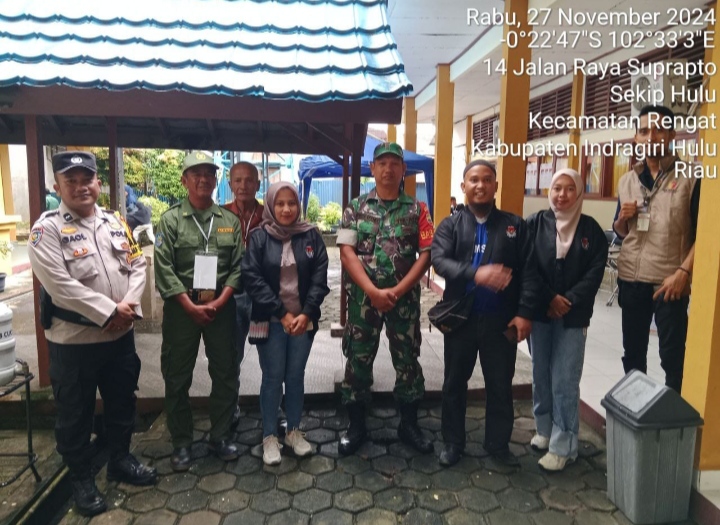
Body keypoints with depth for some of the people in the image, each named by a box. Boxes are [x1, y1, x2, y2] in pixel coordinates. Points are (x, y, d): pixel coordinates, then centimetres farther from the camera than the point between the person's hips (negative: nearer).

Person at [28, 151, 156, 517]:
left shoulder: (115, 222, 7)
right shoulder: (47, 229, -11)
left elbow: (137, 265, 5)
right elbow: (60, 284, -20)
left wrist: (130, 303, -12)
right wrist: (109, 312, -20)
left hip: (121, 335, 5)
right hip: (73, 340, -5)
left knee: (122, 402, 19)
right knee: (75, 414, 11)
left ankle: (120, 459, 40)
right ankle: (81, 478, 30)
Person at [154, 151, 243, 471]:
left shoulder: (230, 221, 7)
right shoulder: (171, 220, 0)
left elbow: (238, 266, 2)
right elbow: (164, 268, -7)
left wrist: (219, 302, -9)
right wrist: (191, 306, -13)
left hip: (221, 307, 2)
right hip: (182, 308, -2)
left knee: (226, 374, 8)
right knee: (177, 378, 6)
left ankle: (220, 437, 25)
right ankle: (181, 443, 23)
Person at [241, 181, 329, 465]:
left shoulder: (311, 235, 1)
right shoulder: (259, 237, -4)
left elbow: (320, 278, -2)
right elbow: (252, 279, -10)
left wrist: (306, 313, -13)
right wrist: (282, 313, -14)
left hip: (304, 319, 2)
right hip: (271, 320, -2)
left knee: (296, 376, 12)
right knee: (273, 377, 6)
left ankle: (294, 431, 28)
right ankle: (269, 437, 21)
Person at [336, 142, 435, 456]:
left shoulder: (417, 209, 3)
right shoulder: (356, 207, 3)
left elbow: (426, 254, -2)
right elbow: (347, 253, -5)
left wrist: (397, 290, -12)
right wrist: (373, 291, -15)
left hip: (405, 298, 0)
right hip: (363, 297, 0)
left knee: (407, 360, 9)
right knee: (358, 360, 7)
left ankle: (409, 424, 27)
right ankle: (356, 426, 23)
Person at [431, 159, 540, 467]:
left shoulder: (515, 225, 4)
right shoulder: (450, 226, 2)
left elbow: (529, 272, -2)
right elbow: (439, 261, -15)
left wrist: (525, 312, -11)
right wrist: (476, 274, -31)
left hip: (501, 320, 0)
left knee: (500, 385, 12)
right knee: (455, 383, 12)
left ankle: (498, 443, 31)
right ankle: (453, 443, 29)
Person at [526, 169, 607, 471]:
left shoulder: (591, 229, 1)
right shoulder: (535, 224, 0)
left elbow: (595, 272, -4)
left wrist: (568, 301, -14)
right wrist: (549, 299, -12)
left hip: (573, 317, -1)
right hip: (540, 313, 1)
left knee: (565, 381, -1)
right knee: (541, 376, 11)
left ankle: (563, 446, 9)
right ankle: (544, 430, 29)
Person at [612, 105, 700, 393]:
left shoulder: (691, 178, -3)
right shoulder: (627, 181, 10)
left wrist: (683, 272, -16)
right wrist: (622, 218, -4)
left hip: (669, 281, -4)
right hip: (630, 280, 5)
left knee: (673, 357, 1)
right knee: (633, 353, 14)